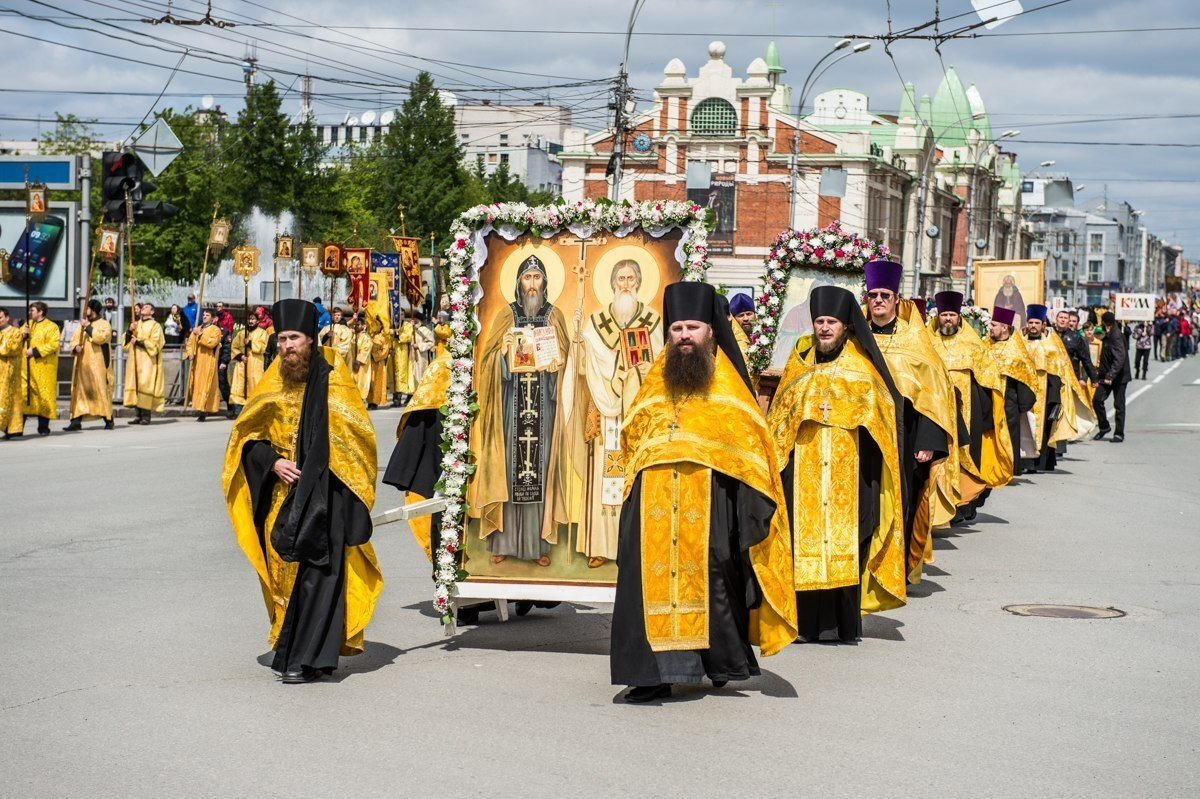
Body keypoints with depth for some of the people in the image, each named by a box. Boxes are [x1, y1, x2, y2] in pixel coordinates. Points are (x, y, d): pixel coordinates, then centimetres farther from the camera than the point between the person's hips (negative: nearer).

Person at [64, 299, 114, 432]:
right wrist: (75, 347, -7)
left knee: (100, 390, -5)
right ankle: (76, 421, -1)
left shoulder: (104, 324, -1)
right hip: (82, 364, 6)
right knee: (80, 391, 0)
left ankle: (108, 420, 5)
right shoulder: (81, 326, 18)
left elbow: (101, 338, -18)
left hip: (97, 365, -6)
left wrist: (88, 327, -15)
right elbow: (74, 340, 14)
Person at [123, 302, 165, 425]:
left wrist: (138, 342, -12)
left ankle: (146, 415, -11)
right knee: (135, 384, 0)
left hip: (147, 360, -6)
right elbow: (126, 341, 16)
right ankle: (139, 414, 1)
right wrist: (129, 331, -2)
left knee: (145, 385, -11)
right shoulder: (136, 325, 19)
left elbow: (154, 344, -9)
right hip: (135, 360, 6)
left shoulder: (155, 326, 1)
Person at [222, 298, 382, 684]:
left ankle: (307, 658, -9)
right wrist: (272, 462, -8)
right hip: (280, 501, 5)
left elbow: (358, 438, -3)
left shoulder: (333, 382, -2)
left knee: (316, 575, -10)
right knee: (284, 575, 7)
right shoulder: (273, 384, 11)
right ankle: (289, 650, 17)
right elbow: (247, 438, 11)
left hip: (323, 500, -5)